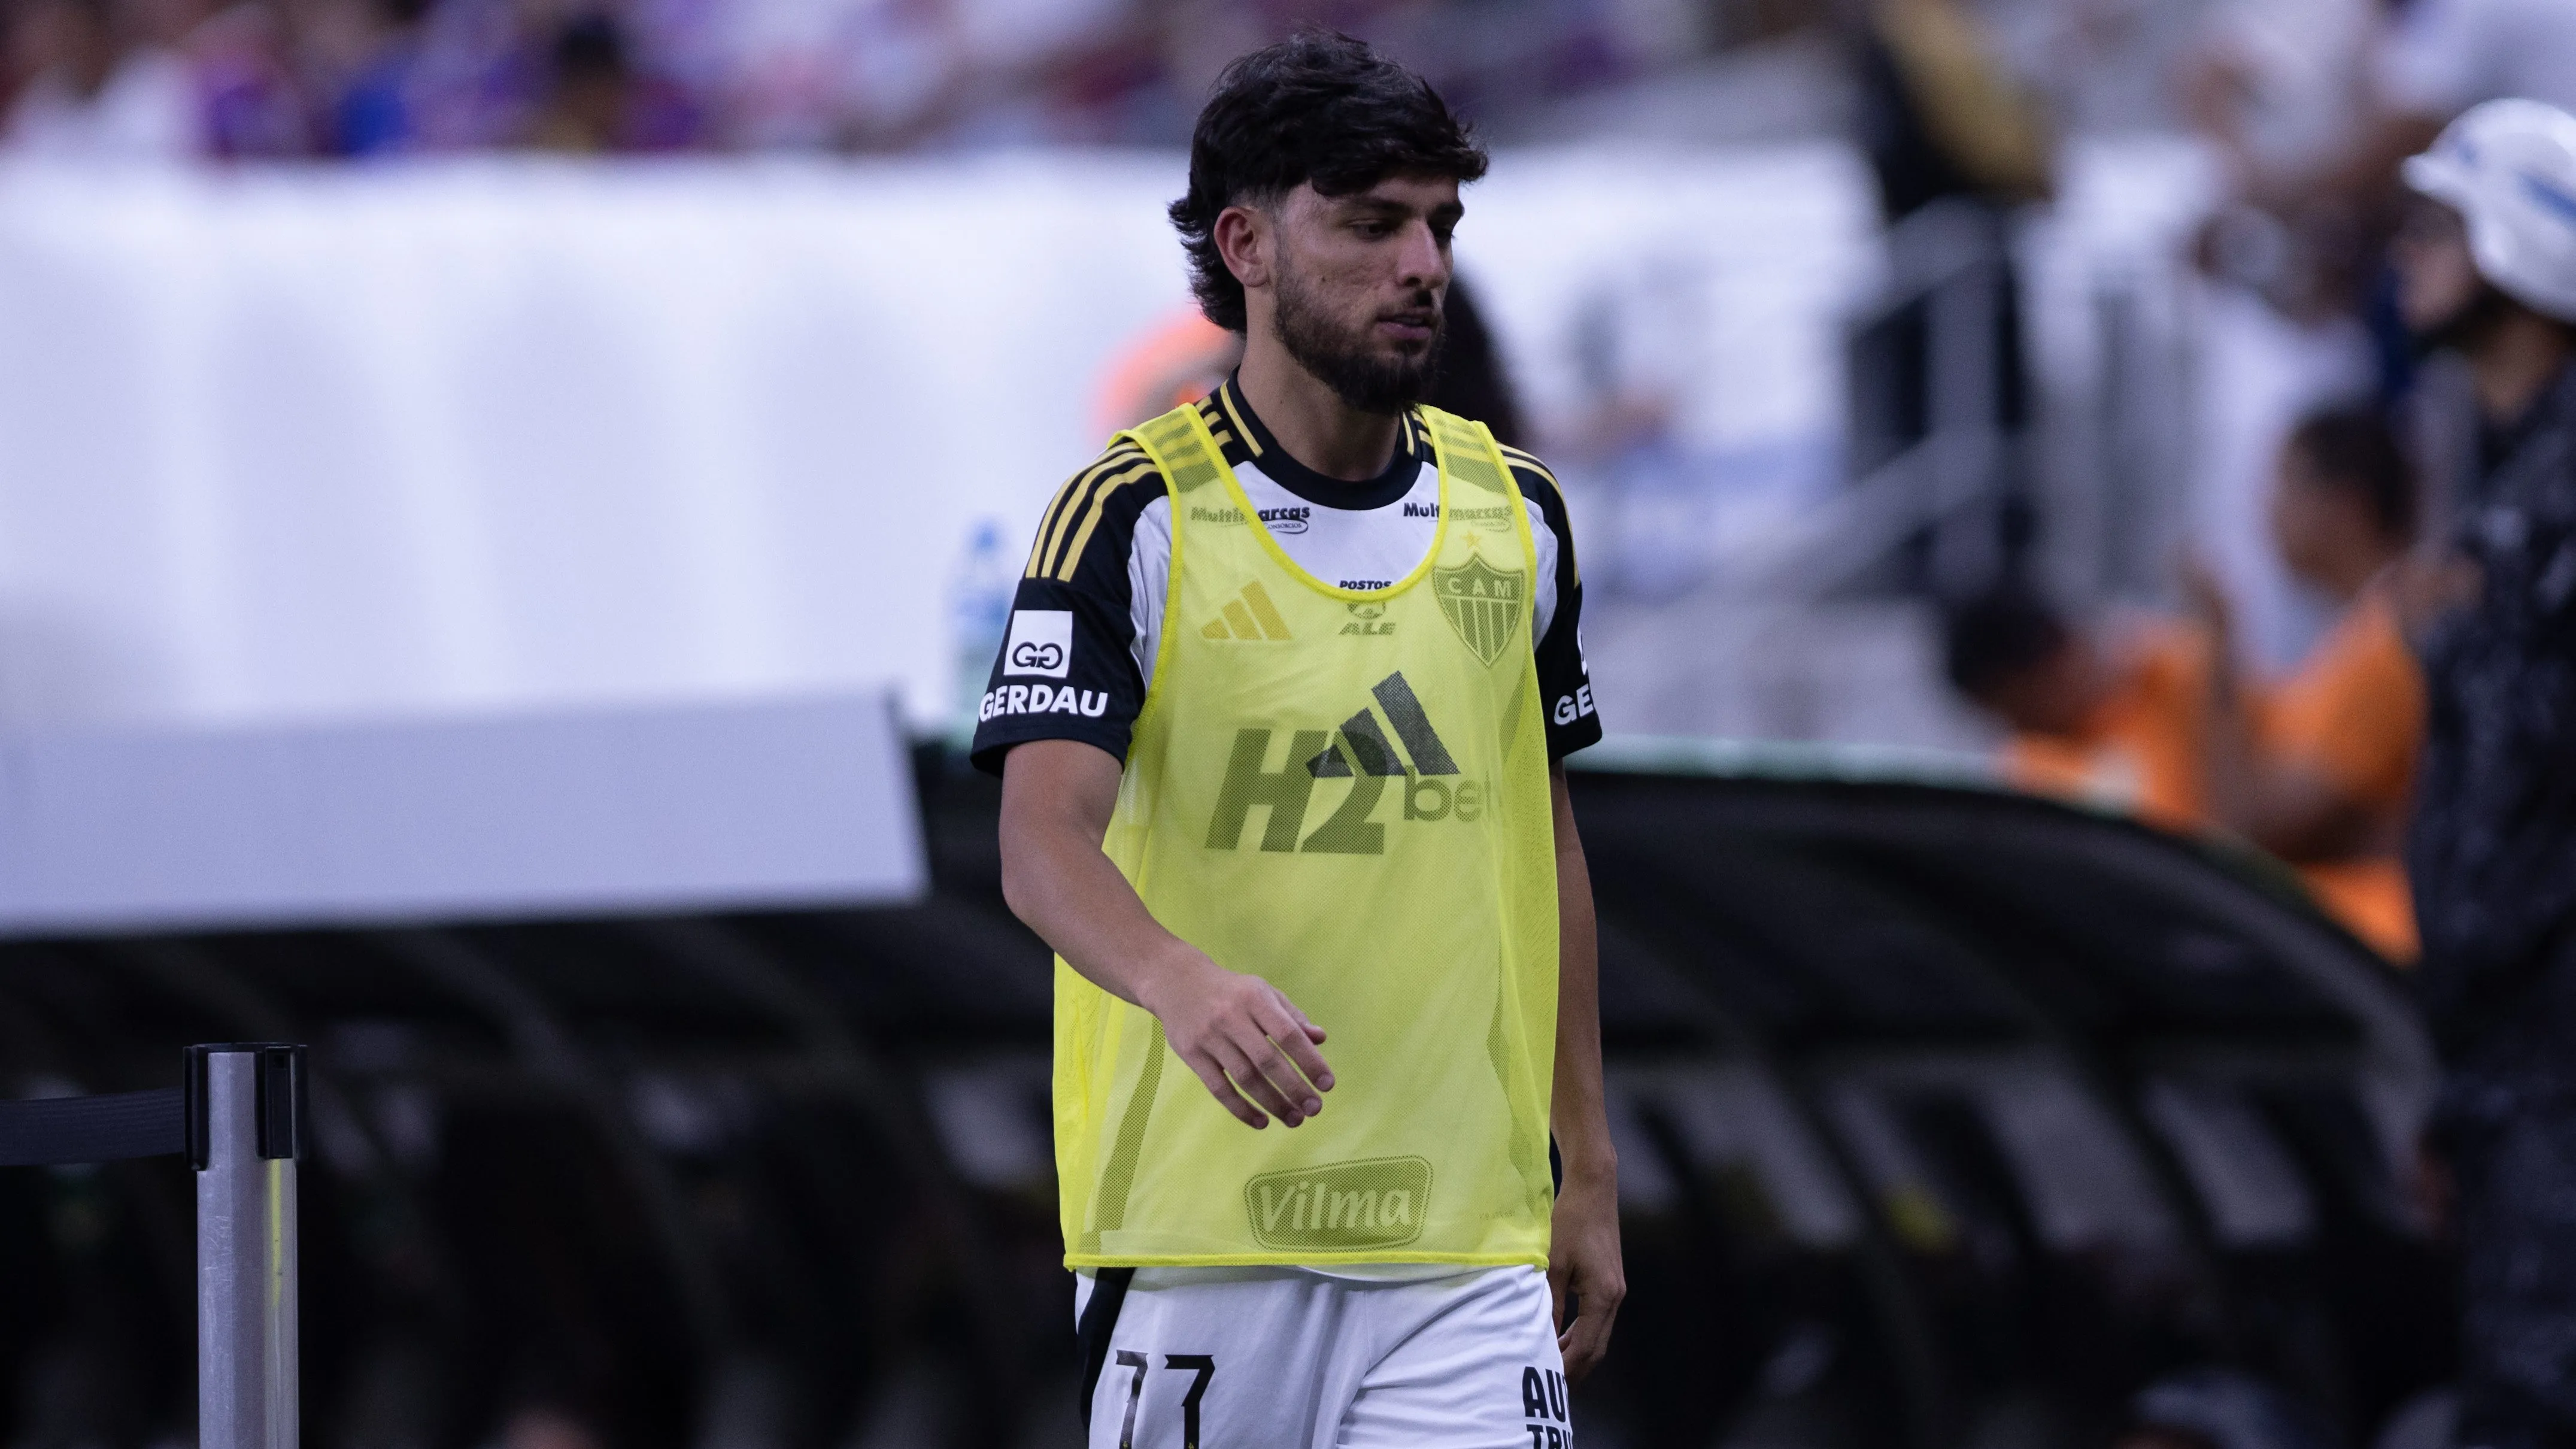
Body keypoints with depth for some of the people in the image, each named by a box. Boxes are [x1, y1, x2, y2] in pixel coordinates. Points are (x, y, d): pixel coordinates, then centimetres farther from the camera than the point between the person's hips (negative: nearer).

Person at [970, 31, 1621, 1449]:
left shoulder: (1513, 515, 10)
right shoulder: (1131, 520, -6)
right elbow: (1045, 840, -17)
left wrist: (1586, 1169, 17)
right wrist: (1182, 982, -38)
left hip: (1465, 1241, 3)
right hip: (1196, 1234, -3)